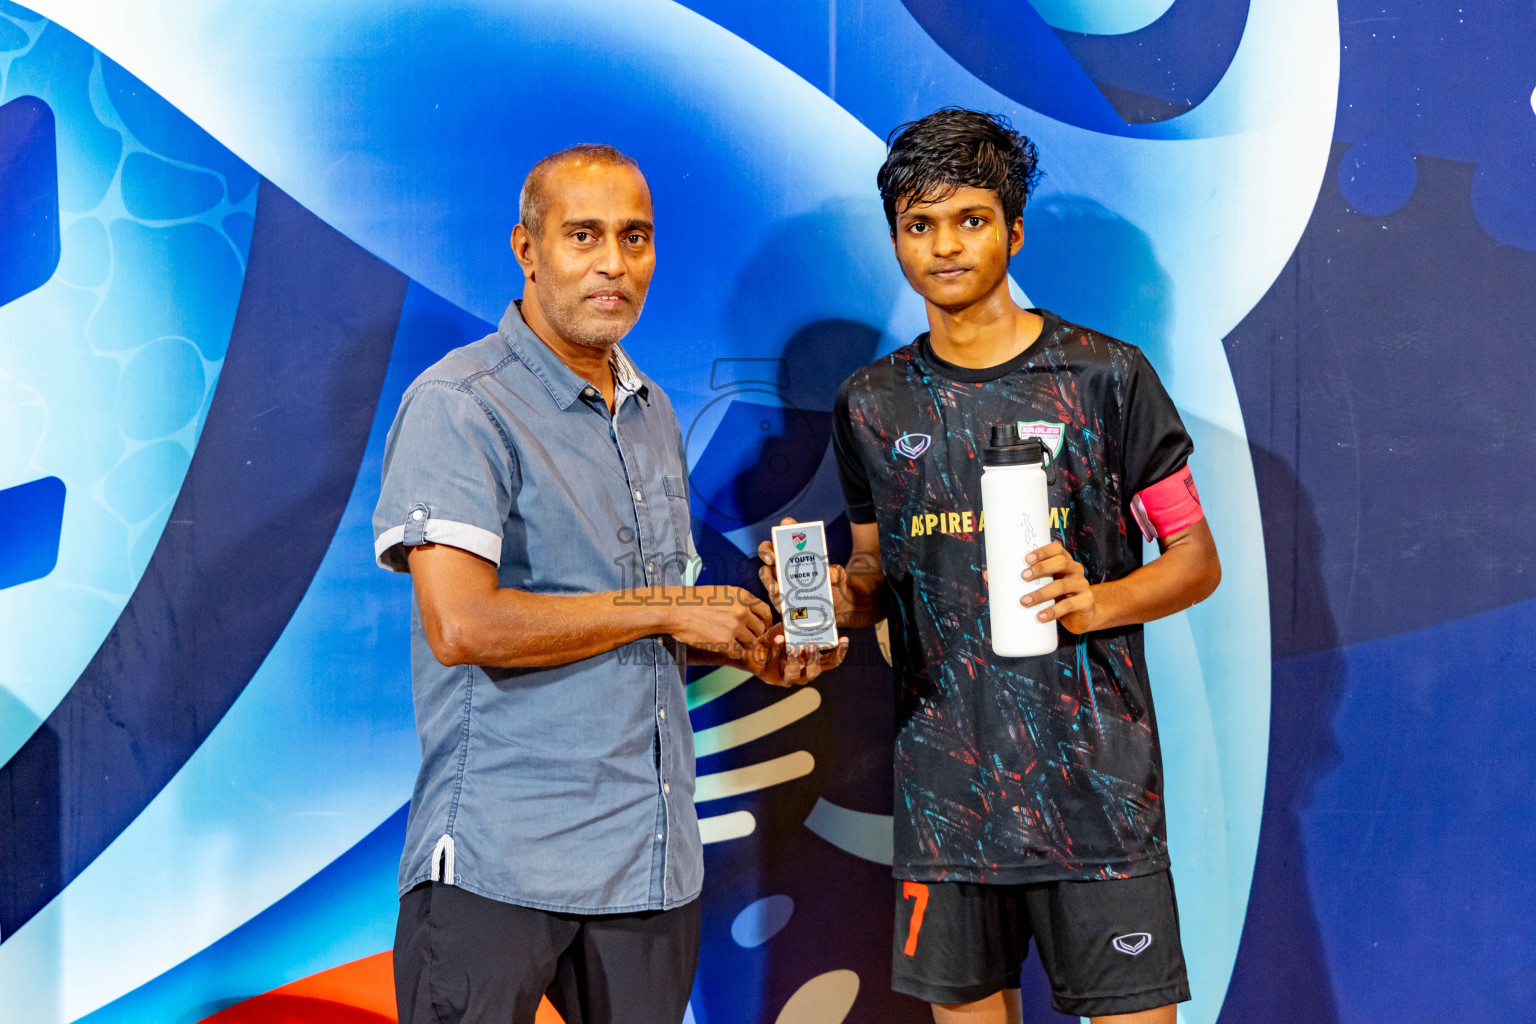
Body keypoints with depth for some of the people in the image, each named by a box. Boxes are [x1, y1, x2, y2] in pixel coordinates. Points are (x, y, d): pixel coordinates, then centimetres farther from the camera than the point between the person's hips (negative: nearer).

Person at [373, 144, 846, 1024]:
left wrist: (747, 648, 5)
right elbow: (462, 625, -22)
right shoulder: (459, 405, -10)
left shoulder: (652, 412, 16)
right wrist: (664, 610, -15)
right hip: (499, 858, -7)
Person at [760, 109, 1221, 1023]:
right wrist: (825, 590, -5)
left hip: (1095, 776, -3)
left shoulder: (1105, 376, -1)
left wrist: (1096, 601, -16)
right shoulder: (873, 405, 10)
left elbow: (1197, 560, 3)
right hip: (946, 790, 3)